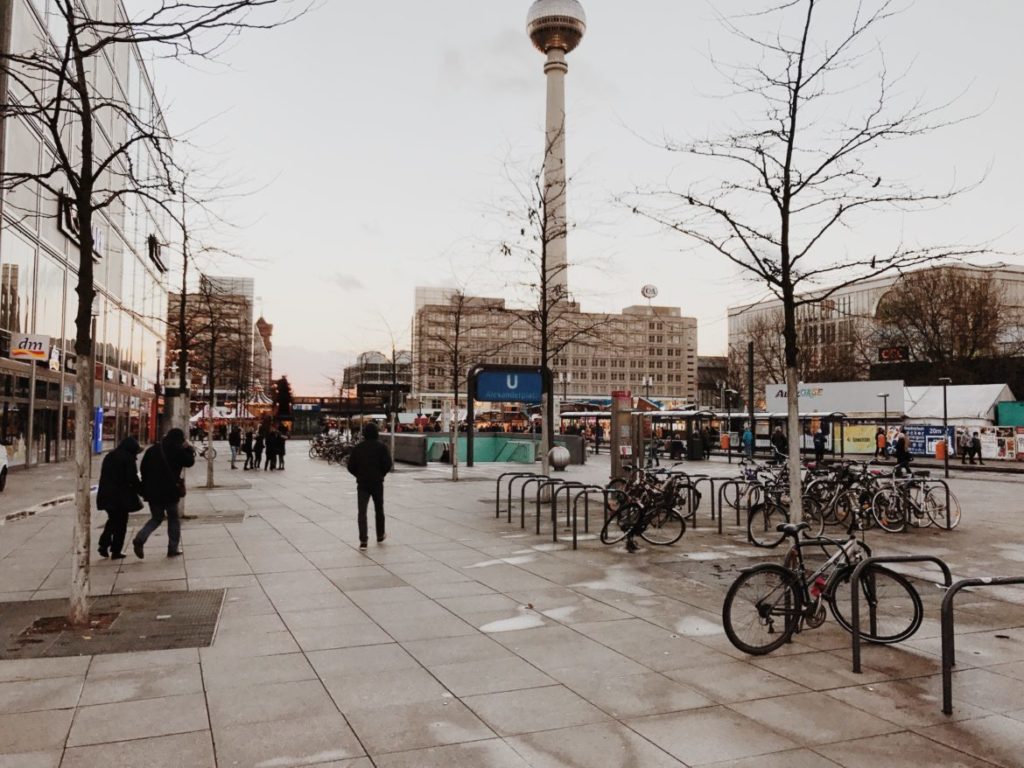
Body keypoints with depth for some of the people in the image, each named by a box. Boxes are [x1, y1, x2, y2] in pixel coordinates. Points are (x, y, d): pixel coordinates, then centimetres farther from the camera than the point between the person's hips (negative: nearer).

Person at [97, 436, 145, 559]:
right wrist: (142, 490, -5)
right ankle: (116, 551, 6)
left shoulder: (109, 456, 13)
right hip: (121, 496, -7)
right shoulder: (128, 458, -11)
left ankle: (104, 544, 8)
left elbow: (104, 476, 16)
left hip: (106, 494, 7)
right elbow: (133, 479, -16)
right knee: (121, 523, 4)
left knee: (112, 519, 21)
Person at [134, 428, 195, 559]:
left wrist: (146, 488, 15)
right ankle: (173, 548, 10)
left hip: (152, 491, 5)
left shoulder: (153, 449, 8)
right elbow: (189, 461, -2)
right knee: (173, 519, 11)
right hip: (170, 490, -5)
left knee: (156, 518, 17)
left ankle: (140, 539, -6)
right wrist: (189, 449, 13)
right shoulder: (177, 450, -9)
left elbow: (143, 468, 9)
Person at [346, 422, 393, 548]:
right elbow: (388, 465, -10)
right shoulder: (382, 447, -5)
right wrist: (381, 474, 8)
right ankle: (380, 536, 30)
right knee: (379, 510, 17)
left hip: (362, 483, 0)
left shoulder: (357, 448, 0)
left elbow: (350, 466, -1)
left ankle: (363, 540, -10)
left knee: (362, 512, 0)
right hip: (377, 482, 0)